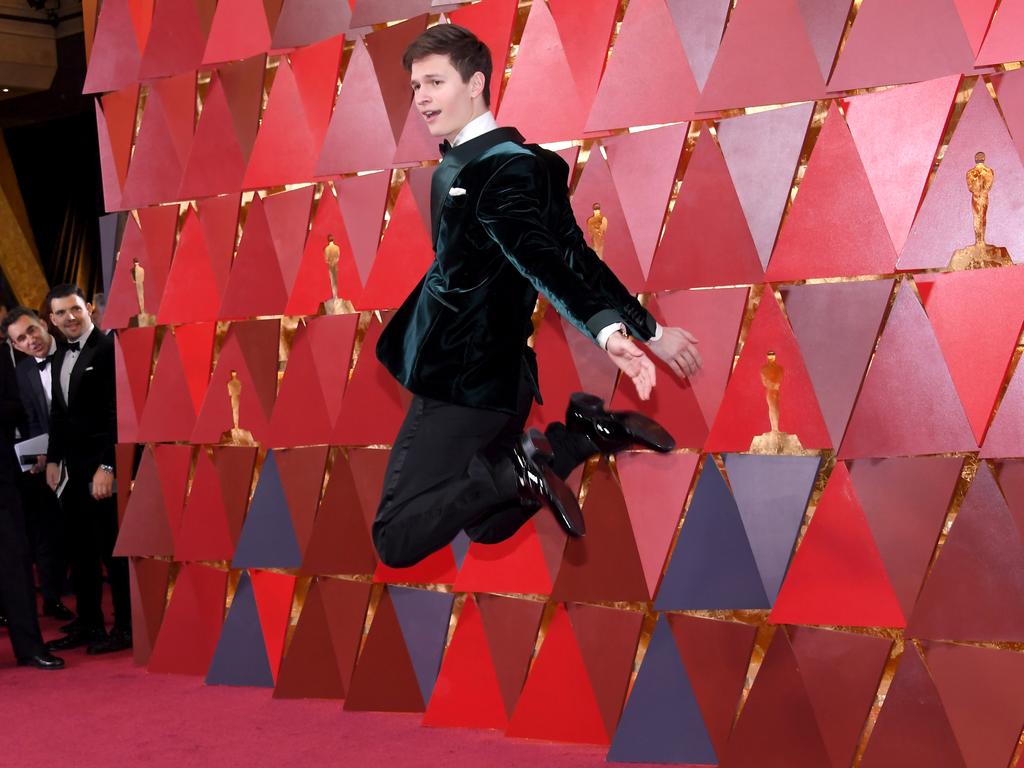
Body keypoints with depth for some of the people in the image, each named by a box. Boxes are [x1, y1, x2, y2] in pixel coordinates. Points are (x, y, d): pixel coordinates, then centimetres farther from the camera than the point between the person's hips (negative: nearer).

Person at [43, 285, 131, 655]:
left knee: (113, 549, -1)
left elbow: (118, 413, -16)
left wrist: (106, 466, -18)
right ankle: (89, 624, 23)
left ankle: (126, 628, 9)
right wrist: (53, 459, 14)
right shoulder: (60, 356, 14)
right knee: (81, 550, 13)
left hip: (103, 467, -8)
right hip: (72, 468, 8)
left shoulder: (109, 349, -12)